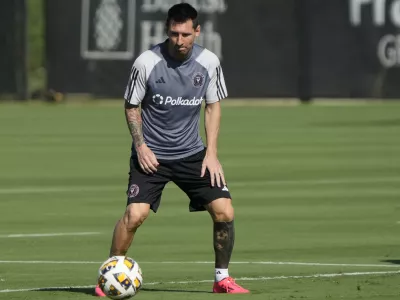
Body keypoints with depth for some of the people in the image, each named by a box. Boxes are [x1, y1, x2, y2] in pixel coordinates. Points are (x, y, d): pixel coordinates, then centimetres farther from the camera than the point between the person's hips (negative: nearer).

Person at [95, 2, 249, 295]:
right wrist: (141, 146, -11)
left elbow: (213, 106, 7)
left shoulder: (209, 62, -6)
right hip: (151, 154, -3)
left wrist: (211, 152, -2)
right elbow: (132, 106, 0)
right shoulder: (146, 62, -14)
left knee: (225, 212, -8)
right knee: (135, 214, -20)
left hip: (192, 154, 3)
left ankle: (222, 278, 11)